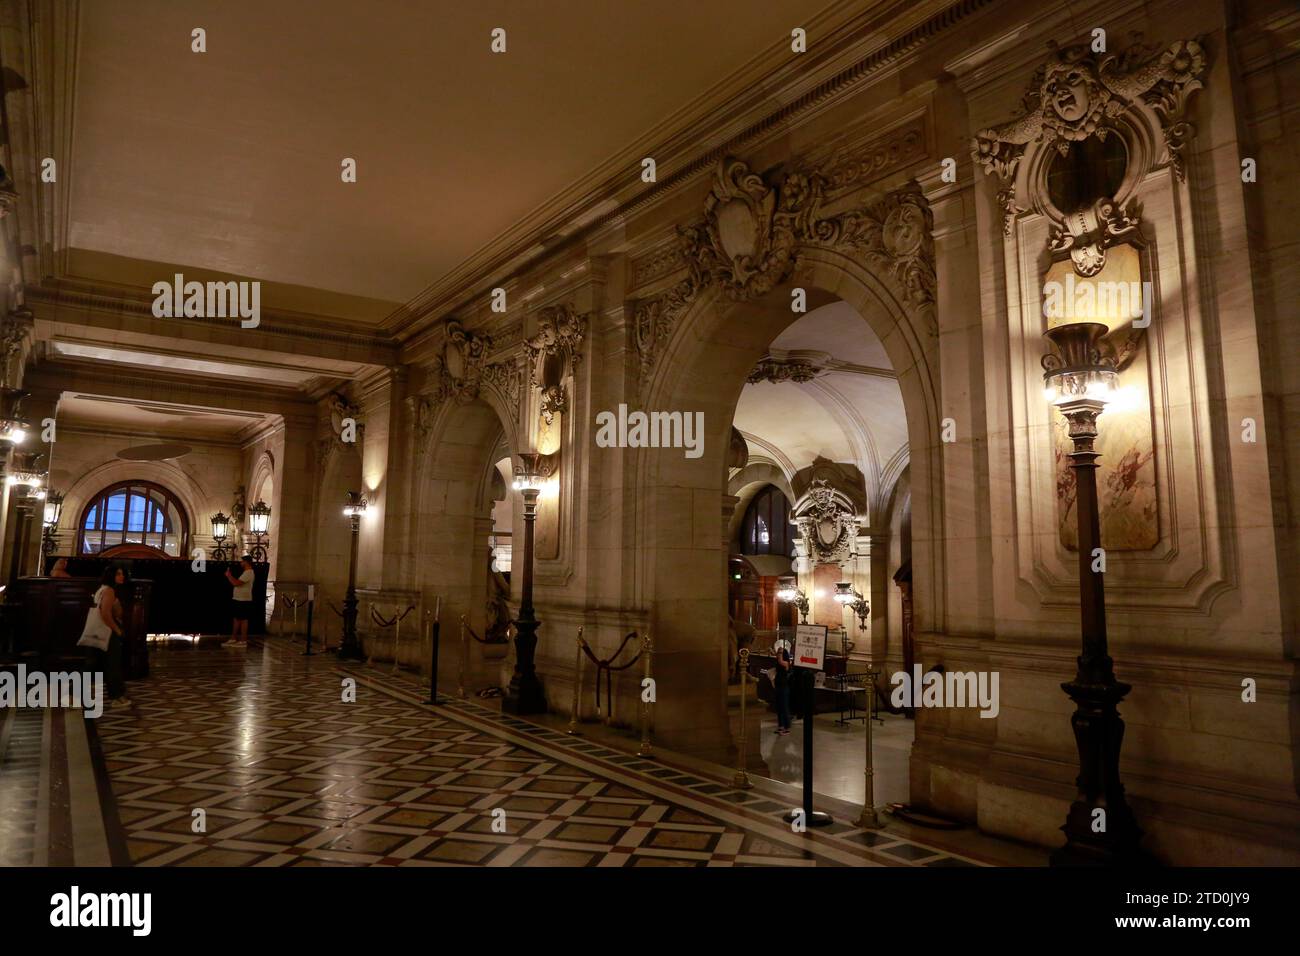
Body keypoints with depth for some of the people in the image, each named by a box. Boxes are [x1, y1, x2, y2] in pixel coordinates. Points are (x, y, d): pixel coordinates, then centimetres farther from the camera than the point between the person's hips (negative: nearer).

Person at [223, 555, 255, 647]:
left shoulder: (248, 573, -16)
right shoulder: (246, 572, 18)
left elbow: (236, 583, -24)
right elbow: (236, 583, 19)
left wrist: (229, 575, -11)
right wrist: (229, 576, 11)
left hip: (243, 601, -10)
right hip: (238, 599, 10)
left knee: (243, 620, -5)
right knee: (236, 619, 13)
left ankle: (243, 641, -1)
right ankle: (233, 639, 18)